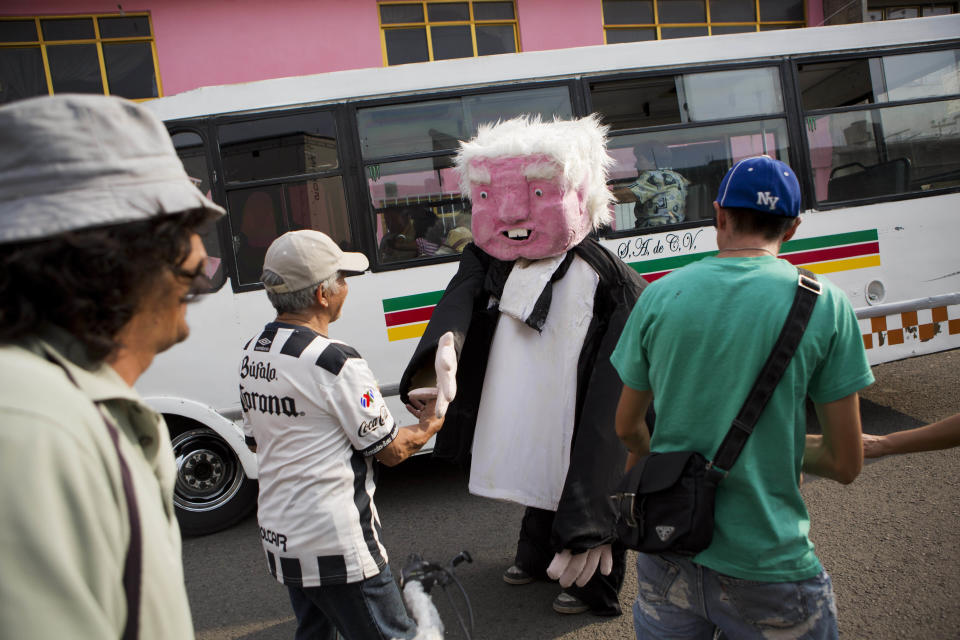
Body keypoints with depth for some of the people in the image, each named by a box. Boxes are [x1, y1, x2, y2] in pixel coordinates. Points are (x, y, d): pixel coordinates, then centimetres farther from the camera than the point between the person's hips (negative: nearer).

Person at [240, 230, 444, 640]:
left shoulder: (252, 354, 3)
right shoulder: (335, 363, -22)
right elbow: (391, 450, -13)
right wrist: (430, 425, 8)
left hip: (277, 537, 9)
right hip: (336, 548, -8)